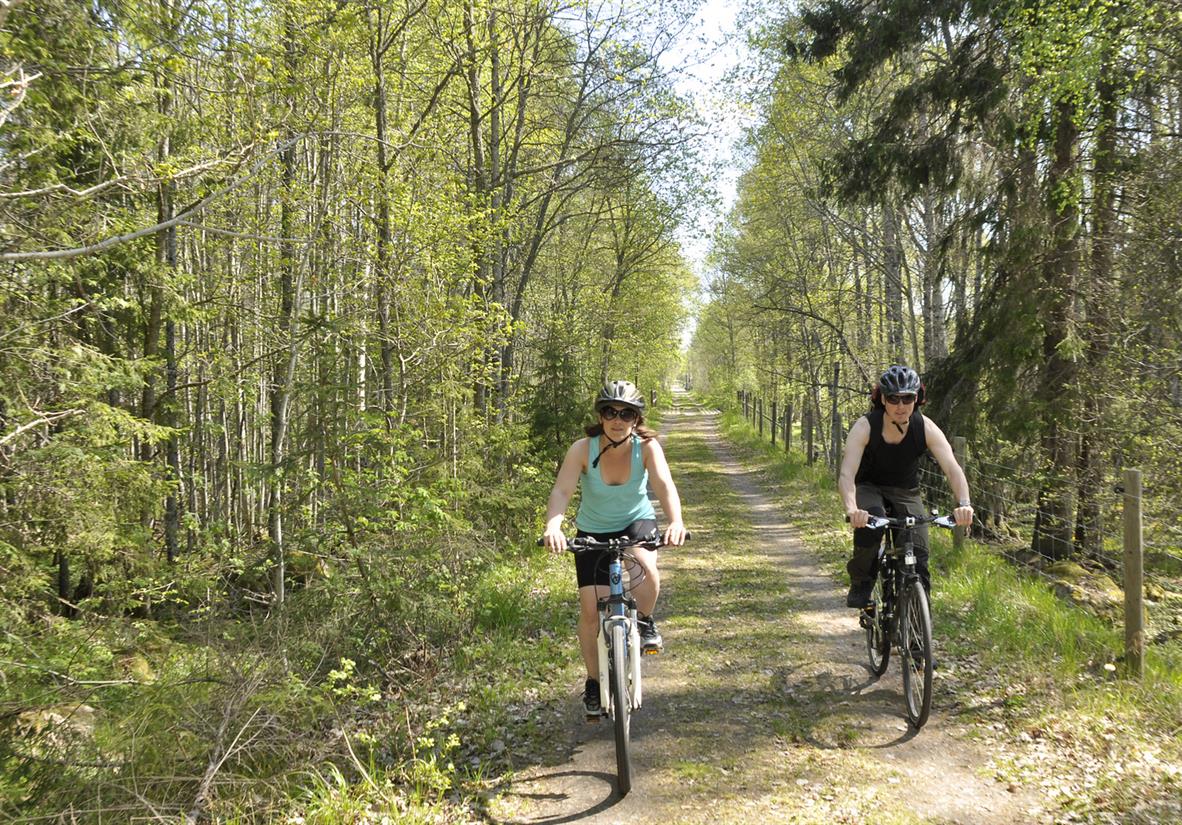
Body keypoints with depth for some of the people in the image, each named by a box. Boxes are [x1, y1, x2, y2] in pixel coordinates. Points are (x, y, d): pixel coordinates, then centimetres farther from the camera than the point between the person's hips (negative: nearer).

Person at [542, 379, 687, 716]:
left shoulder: (647, 446, -22)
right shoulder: (583, 449, -23)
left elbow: (665, 486, -36)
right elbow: (561, 491, -34)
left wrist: (676, 522, -56)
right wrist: (553, 527, -54)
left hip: (637, 522, 0)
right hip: (593, 531, 1)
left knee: (647, 569, -34)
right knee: (590, 610, -4)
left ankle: (644, 621, -1)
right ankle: (593, 682, 19)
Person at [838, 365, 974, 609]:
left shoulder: (926, 428, -21)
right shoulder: (865, 427, -26)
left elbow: (952, 468, -29)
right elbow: (846, 474, -35)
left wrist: (964, 504, -48)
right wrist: (851, 509, -55)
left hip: (906, 492, 2)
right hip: (869, 488, -2)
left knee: (919, 556, -16)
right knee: (870, 522, -35)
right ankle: (860, 584, -13)